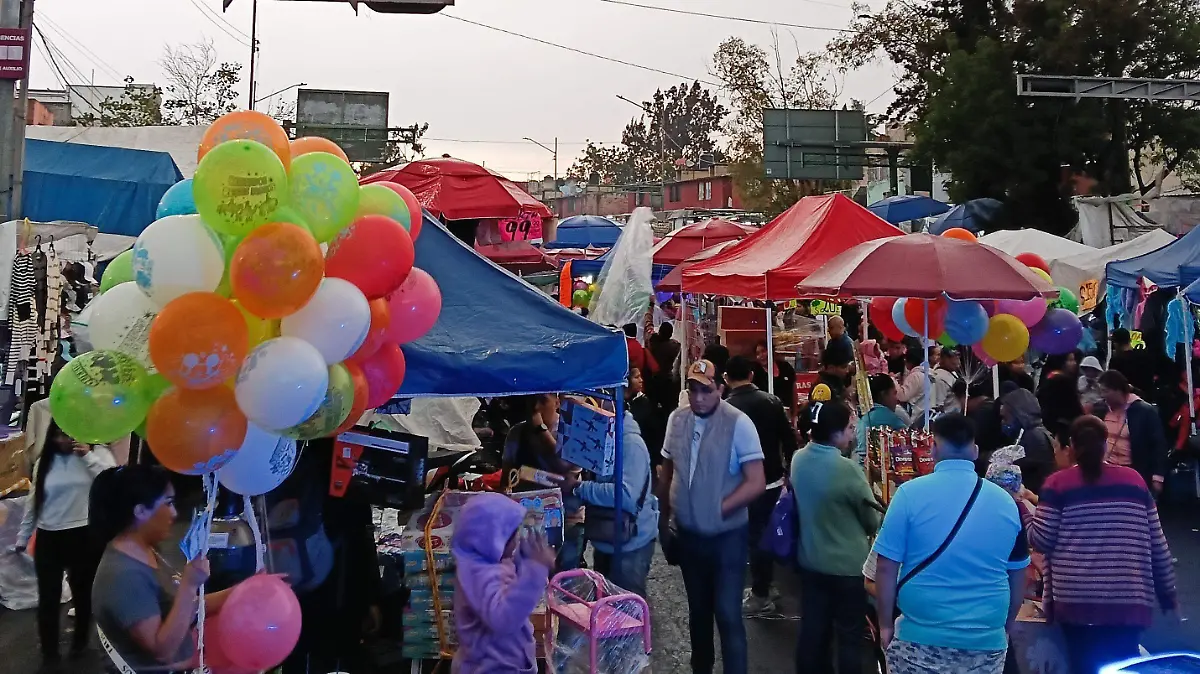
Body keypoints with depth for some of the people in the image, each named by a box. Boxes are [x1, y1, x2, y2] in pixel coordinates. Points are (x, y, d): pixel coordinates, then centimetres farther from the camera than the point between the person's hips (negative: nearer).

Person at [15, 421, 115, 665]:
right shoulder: (45, 461, 5)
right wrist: (22, 537, 15)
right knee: (48, 597, 5)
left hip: (84, 536, -2)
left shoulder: (97, 452, -4)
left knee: (83, 592, 14)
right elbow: (34, 501, 12)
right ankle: (49, 653, 20)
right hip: (49, 537, 2)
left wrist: (88, 456, -22)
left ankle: (80, 641, 37)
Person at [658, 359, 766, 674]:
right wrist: (663, 523, 11)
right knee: (698, 611, 20)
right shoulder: (677, 419, -1)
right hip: (688, 534, 5)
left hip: (726, 536, -5)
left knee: (727, 615, -3)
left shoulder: (739, 424, -15)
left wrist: (718, 510, -19)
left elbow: (756, 483, -16)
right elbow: (667, 474, 9)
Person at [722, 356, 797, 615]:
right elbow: (789, 439, 2)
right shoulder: (771, 401, 1)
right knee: (766, 532, 16)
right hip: (773, 478, 4)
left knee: (755, 535, 3)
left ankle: (760, 596, 10)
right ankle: (762, 586, 28)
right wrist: (790, 471, 12)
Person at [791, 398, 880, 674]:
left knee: (813, 629, 17)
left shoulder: (798, 460, -4)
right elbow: (872, 520, -11)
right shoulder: (846, 469, -25)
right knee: (849, 636, 8)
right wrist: (865, 530, 10)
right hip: (847, 565, -6)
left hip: (810, 560, 6)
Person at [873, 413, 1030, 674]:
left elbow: (886, 567, -8)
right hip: (986, 641, 3)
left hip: (921, 637, -3)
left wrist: (885, 625, 3)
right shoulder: (1005, 501, 1)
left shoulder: (911, 493, -9)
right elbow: (1017, 577, 10)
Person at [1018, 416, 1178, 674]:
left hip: (1077, 601, -2)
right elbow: (1157, 544, 9)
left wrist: (1021, 507, 13)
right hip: (1129, 601, 2)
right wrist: (1168, 593, 17)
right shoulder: (1135, 480, 8)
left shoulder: (1057, 484, 0)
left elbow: (1041, 540, -3)